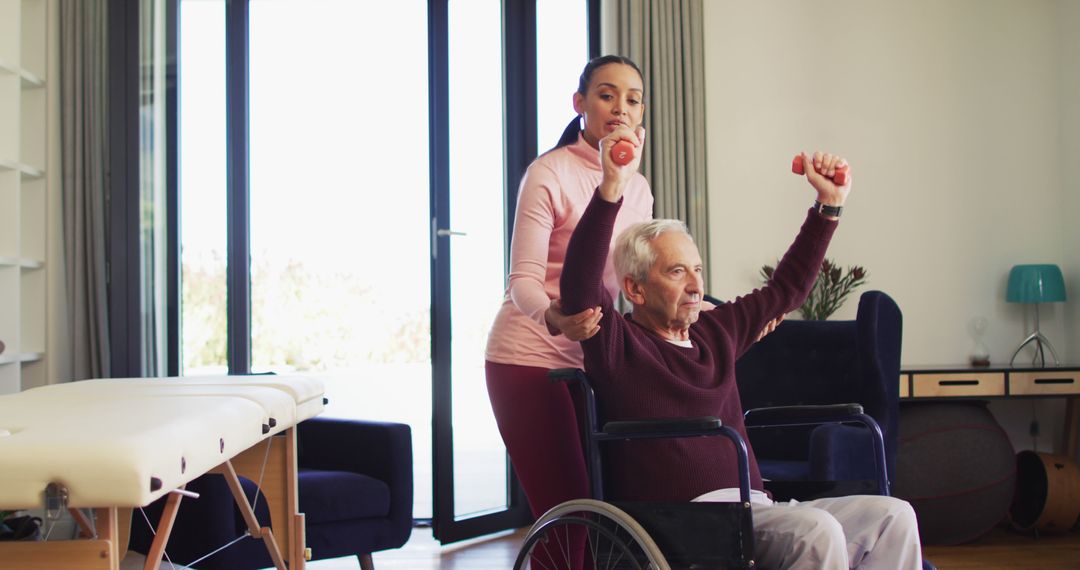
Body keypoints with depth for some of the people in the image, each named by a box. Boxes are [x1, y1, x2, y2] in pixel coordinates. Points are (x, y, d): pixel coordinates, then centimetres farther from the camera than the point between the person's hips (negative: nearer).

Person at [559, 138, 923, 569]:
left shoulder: (715, 331, 20)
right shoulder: (619, 345, -1)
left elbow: (788, 287, 31)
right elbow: (579, 287, -20)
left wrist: (830, 203, 27)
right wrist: (611, 190, -30)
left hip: (757, 508, 8)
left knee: (893, 516, -9)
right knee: (817, 532, -31)